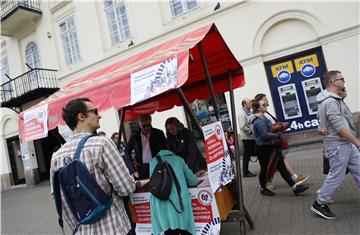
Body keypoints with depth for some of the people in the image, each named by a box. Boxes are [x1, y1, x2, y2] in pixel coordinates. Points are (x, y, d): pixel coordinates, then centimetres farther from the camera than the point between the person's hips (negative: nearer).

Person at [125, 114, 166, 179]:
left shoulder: (159, 133, 3)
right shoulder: (135, 136, 6)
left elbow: (166, 149, 9)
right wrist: (132, 161, 4)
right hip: (142, 167, 1)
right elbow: (127, 150, 18)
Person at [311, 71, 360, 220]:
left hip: (346, 143, 10)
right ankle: (319, 204, 12)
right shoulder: (330, 102, -21)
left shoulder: (333, 99, 12)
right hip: (338, 145, -10)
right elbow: (340, 127, -24)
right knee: (336, 176, -1)